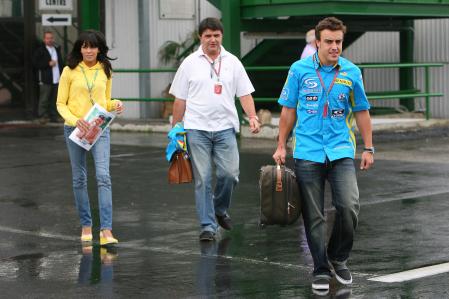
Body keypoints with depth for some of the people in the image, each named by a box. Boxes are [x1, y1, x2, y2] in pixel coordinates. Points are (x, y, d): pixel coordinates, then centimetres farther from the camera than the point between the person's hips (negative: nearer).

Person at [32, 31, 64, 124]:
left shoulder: (57, 49, 18)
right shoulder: (40, 51, -2)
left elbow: (61, 63, 24)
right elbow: (35, 63, -10)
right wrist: (48, 64, -15)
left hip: (57, 80, 6)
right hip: (46, 81, -6)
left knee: (54, 100, 8)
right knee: (44, 99, -7)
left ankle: (53, 117, 14)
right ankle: (42, 116, -6)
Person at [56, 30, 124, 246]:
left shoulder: (105, 71, 9)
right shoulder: (70, 71, 0)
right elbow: (61, 104, 0)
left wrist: (115, 105, -4)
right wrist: (75, 120, -18)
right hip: (74, 129, 0)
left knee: (103, 176, -13)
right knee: (79, 178, 8)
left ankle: (106, 231, -19)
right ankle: (86, 225, 21)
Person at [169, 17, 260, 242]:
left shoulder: (232, 62, 8)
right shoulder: (190, 63, 4)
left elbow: (244, 93, 7)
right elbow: (180, 99, 7)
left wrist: (252, 116, -9)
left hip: (225, 128, 1)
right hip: (197, 128, -1)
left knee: (229, 173, -6)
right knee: (202, 179, -1)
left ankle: (220, 209, 23)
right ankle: (207, 226, 4)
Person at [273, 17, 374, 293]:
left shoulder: (352, 72, 3)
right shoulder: (300, 70, 0)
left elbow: (361, 111, 10)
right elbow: (289, 109, 7)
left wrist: (369, 148, 7)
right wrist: (281, 146, 6)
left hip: (341, 150, 0)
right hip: (308, 152, 0)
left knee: (349, 207, -13)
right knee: (314, 216, 3)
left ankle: (338, 258, 11)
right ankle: (321, 270, 16)